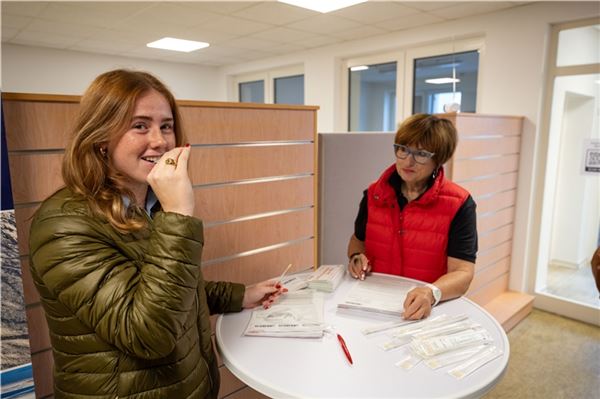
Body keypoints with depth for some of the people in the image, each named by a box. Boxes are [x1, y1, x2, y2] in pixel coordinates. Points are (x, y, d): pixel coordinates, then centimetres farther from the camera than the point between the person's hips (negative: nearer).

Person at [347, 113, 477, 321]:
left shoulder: (459, 204, -9)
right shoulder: (374, 193, 2)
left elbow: (462, 273, -14)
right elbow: (358, 239, 17)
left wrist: (432, 293, -33)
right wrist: (356, 257, -3)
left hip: (429, 311, -3)